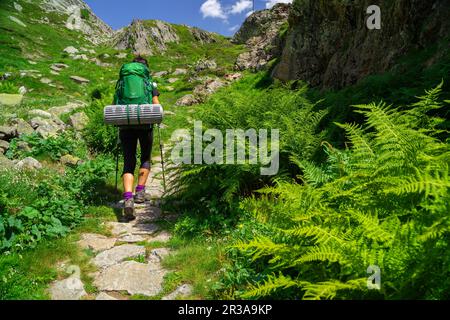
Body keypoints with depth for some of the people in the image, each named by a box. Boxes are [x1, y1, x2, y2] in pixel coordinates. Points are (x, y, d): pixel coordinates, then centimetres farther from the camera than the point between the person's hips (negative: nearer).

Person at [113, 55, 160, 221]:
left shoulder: (121, 83, 17)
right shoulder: (150, 83, 11)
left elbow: (114, 107, 10)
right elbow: (157, 106, 2)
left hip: (125, 125, 1)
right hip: (144, 123, -1)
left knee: (128, 162, 2)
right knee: (146, 158, 20)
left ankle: (128, 198, -16)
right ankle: (140, 192, 14)